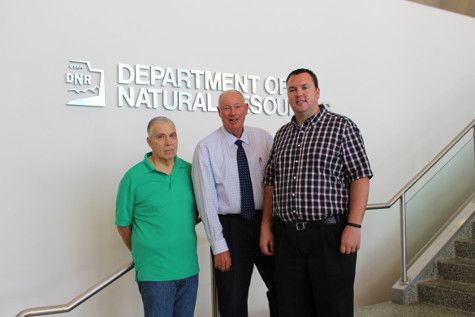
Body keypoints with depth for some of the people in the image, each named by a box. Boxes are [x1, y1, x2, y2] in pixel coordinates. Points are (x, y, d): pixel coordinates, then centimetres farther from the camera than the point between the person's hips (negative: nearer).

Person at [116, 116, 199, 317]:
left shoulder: (189, 171, 3)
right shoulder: (134, 177, -7)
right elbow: (123, 224, 0)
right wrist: (143, 253, 8)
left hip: (189, 269, 4)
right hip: (155, 272, -4)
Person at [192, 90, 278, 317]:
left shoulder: (264, 138, 1)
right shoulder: (206, 148, -8)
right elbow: (206, 200, -8)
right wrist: (219, 246, -9)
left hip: (265, 222, 3)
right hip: (229, 227, -3)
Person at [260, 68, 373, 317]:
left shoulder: (341, 126, 0)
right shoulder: (282, 134, 15)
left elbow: (360, 177, -6)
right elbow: (270, 182, 16)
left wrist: (354, 226, -14)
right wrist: (266, 226, 10)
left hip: (330, 233, -4)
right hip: (286, 236, 5)